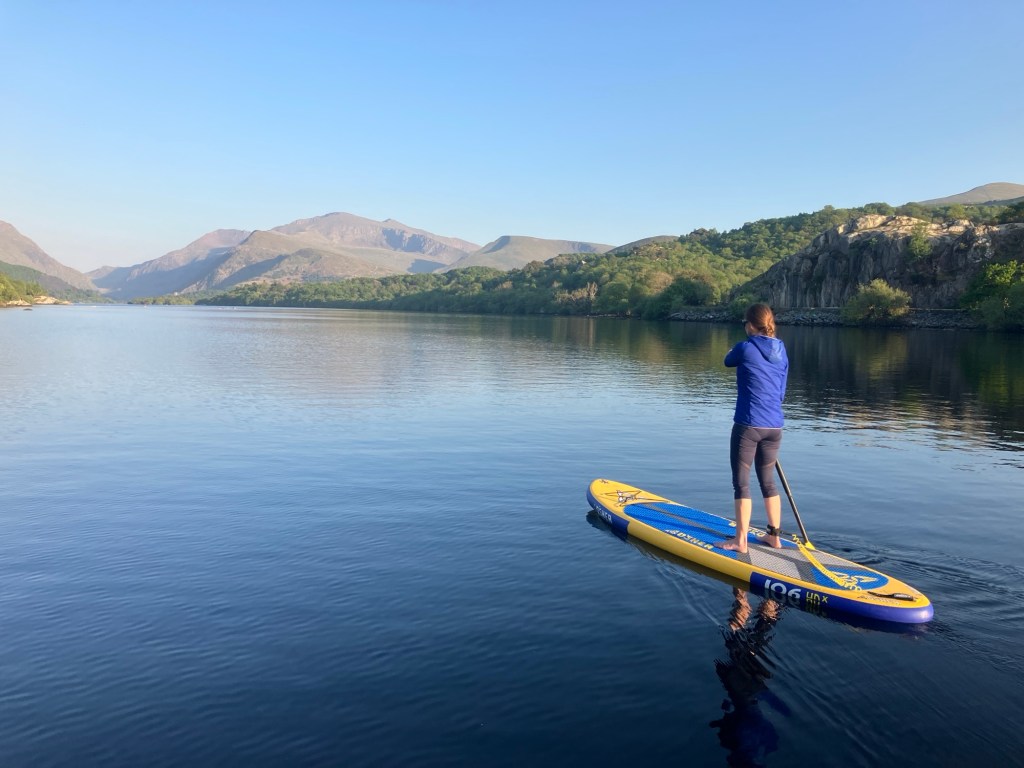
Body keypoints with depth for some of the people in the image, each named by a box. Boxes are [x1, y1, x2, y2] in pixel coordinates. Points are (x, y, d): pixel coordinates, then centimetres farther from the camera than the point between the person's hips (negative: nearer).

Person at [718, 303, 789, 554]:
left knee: (741, 482, 2)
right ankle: (774, 536, 25)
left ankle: (740, 540, 4)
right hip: (774, 427, 6)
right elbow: (781, 392, 15)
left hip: (748, 425, -6)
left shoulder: (745, 348, -10)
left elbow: (728, 361, 13)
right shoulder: (782, 352, 7)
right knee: (768, 481, 17)